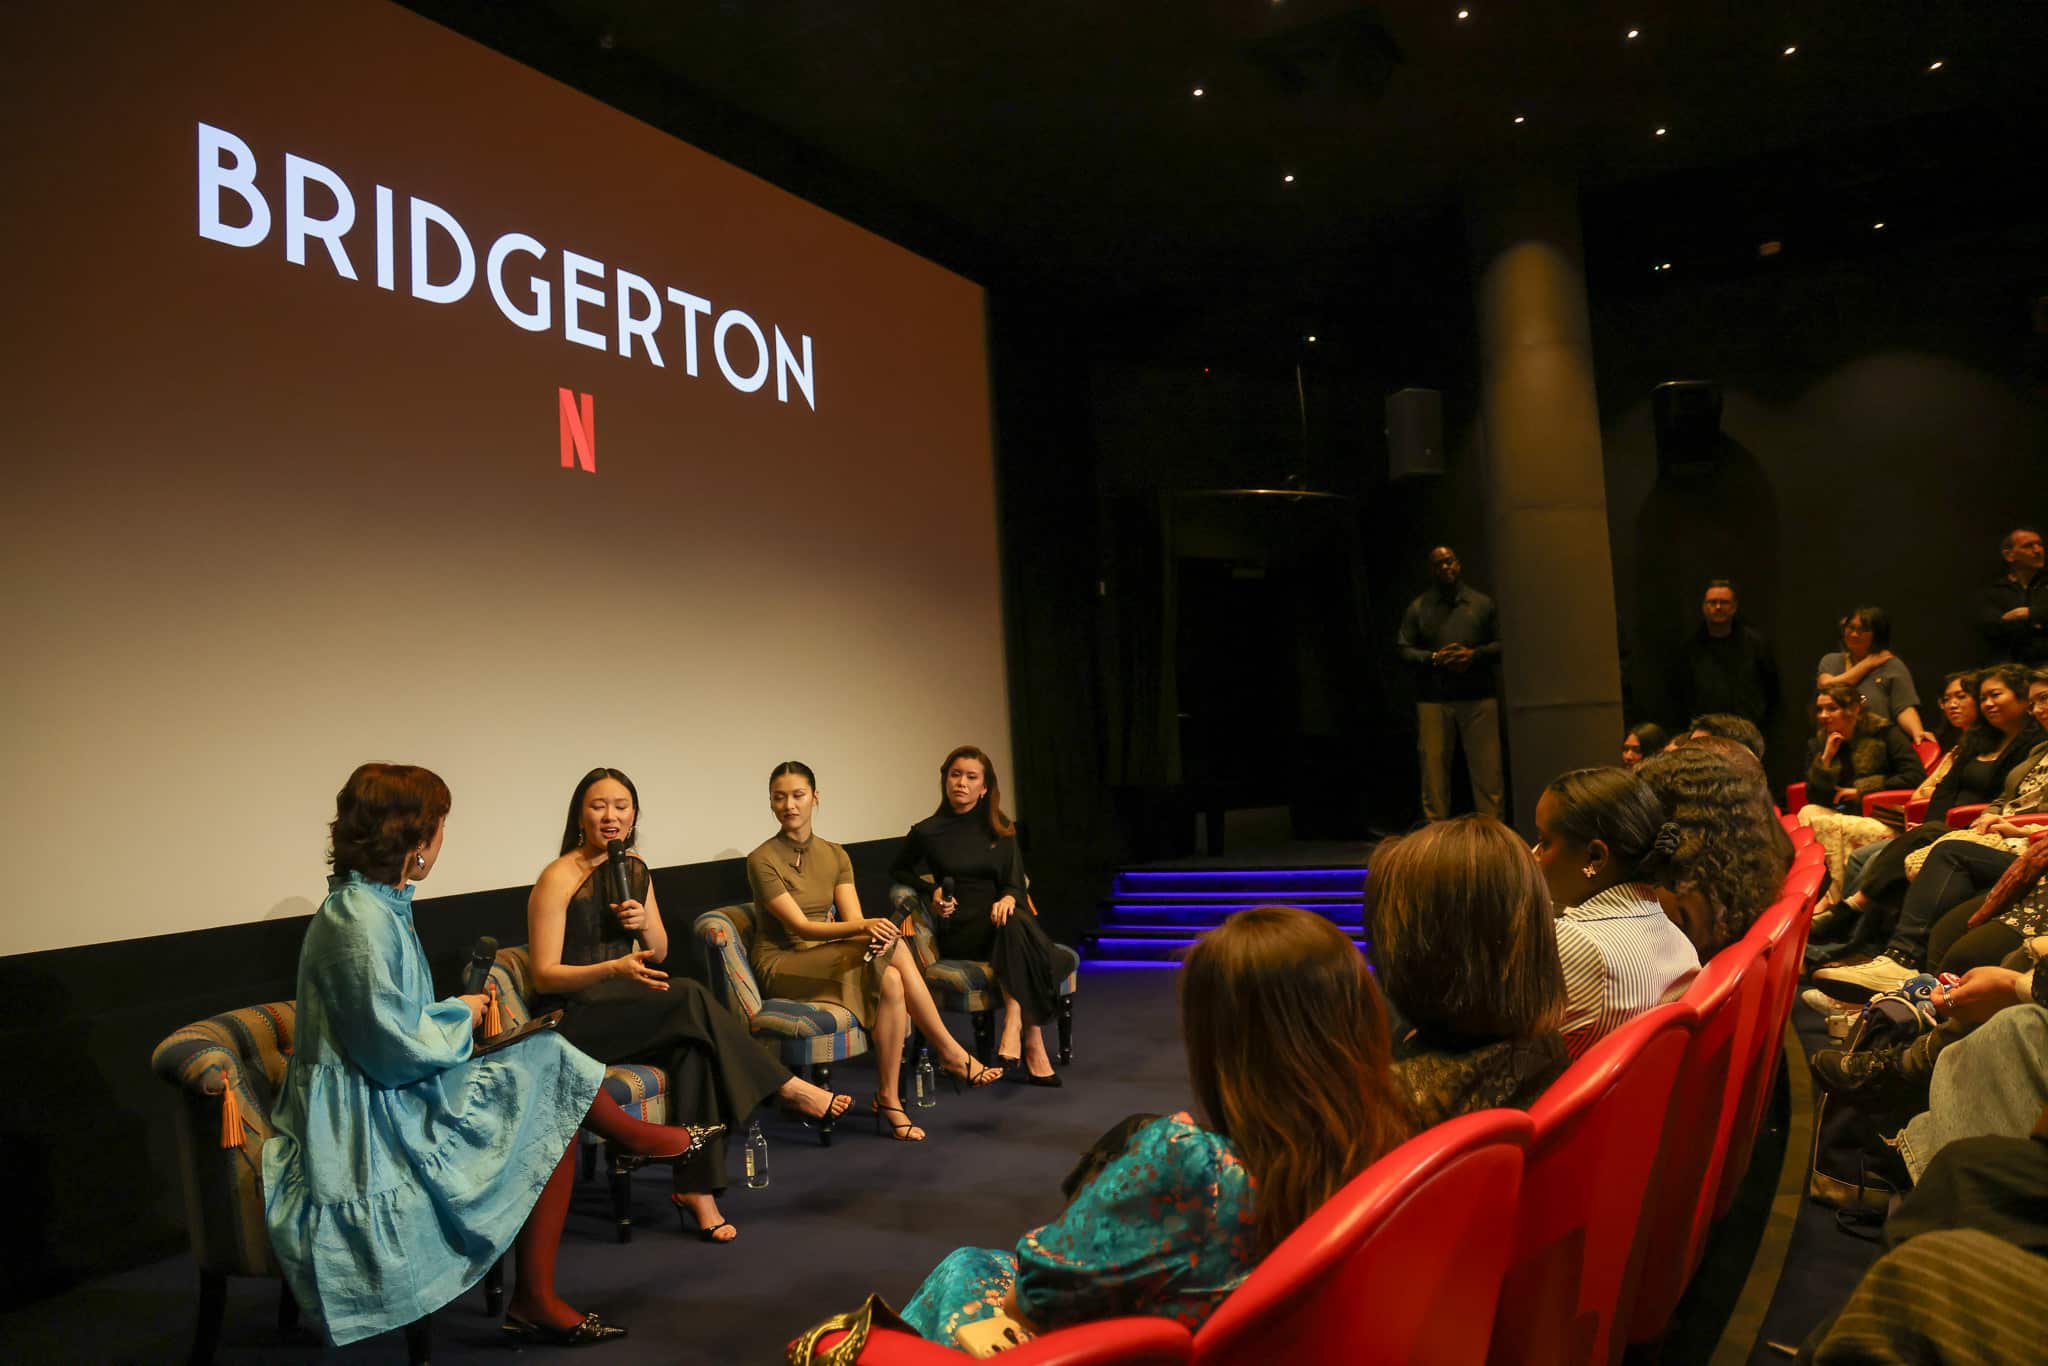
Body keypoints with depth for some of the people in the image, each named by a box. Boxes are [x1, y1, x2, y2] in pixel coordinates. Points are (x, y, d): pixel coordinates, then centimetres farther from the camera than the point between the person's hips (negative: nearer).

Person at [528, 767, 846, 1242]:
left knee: (692, 1046, -28)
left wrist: (645, 925, -8)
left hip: (623, 1009, 6)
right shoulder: (559, 878, -10)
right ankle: (787, 1088, -19)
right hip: (573, 1020, -6)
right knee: (690, 997, -29)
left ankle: (695, 1188, -27)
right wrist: (613, 968, -30)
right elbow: (544, 975, -13)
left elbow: (659, 954, 16)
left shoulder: (635, 870, 11)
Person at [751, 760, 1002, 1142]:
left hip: (827, 958, 6)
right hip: (783, 964, -6)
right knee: (896, 949, -26)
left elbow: (853, 918, -4)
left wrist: (876, 934, -29)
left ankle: (889, 1099, -18)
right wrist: (863, 928, -33)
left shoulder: (834, 856, 7)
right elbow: (799, 926, -18)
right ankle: (950, 1052, -17)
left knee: (891, 982, -27)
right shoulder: (762, 860, -10)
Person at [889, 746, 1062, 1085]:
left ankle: (1013, 1030, -42)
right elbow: (897, 871, 21)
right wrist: (932, 890, 2)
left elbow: (1016, 885, 10)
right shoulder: (927, 832, 5)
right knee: (1015, 929, -36)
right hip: (958, 930, -3)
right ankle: (1033, 1048, -41)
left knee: (1015, 922, -36)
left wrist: (1008, 899, -15)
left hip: (1000, 919, 3)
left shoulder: (1000, 830, 13)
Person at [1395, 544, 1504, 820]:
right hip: (1433, 699, 0)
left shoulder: (1482, 603, 9)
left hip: (1479, 697, 1)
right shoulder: (1418, 607, 6)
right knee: (1434, 767, 2)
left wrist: (1474, 654, -10)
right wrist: (1434, 658, -12)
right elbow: (1404, 649, 4)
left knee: (1486, 767, 0)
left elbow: (1500, 643, 8)